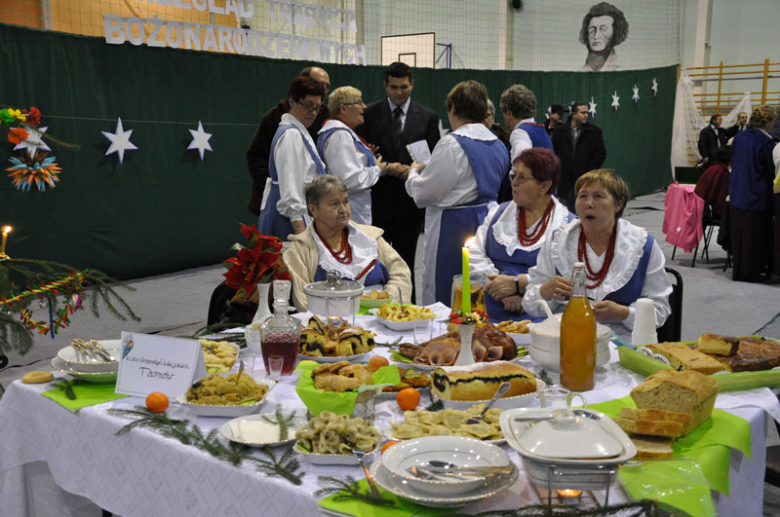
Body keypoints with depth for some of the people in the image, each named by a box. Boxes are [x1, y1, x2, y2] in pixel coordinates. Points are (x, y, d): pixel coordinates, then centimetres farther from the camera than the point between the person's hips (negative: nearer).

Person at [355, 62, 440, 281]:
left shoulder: (428, 117, 6)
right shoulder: (369, 114, 3)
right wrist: (385, 167, -13)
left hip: (411, 200, 1)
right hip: (378, 198, -1)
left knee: (406, 261, 8)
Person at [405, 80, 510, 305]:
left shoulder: (452, 144, -15)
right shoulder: (498, 145, 10)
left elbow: (424, 193, -14)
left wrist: (414, 172, 8)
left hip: (454, 228, -9)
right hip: (486, 221, 9)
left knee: (442, 298, -2)